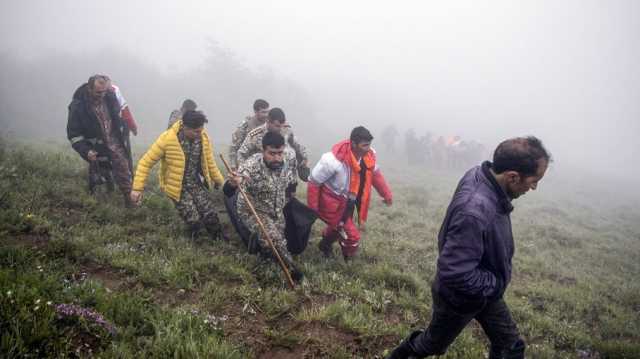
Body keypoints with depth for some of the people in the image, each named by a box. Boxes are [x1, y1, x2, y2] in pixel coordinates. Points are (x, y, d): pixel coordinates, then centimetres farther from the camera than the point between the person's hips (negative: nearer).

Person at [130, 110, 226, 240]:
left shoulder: (204, 138, -8)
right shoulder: (167, 138, -21)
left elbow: (209, 162, 9)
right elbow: (146, 162, -14)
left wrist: (220, 181, 13)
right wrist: (138, 187, -15)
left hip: (198, 184, 4)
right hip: (178, 188, -3)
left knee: (211, 216, -8)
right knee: (194, 221, -13)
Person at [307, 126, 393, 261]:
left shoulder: (368, 155, -16)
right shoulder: (334, 160, -36)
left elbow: (375, 173, 7)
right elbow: (314, 182, -23)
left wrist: (387, 194, 8)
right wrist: (313, 210, -16)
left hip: (348, 202, 7)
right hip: (333, 204, -7)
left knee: (339, 227, 30)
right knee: (352, 236, -6)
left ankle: (325, 245, 62)